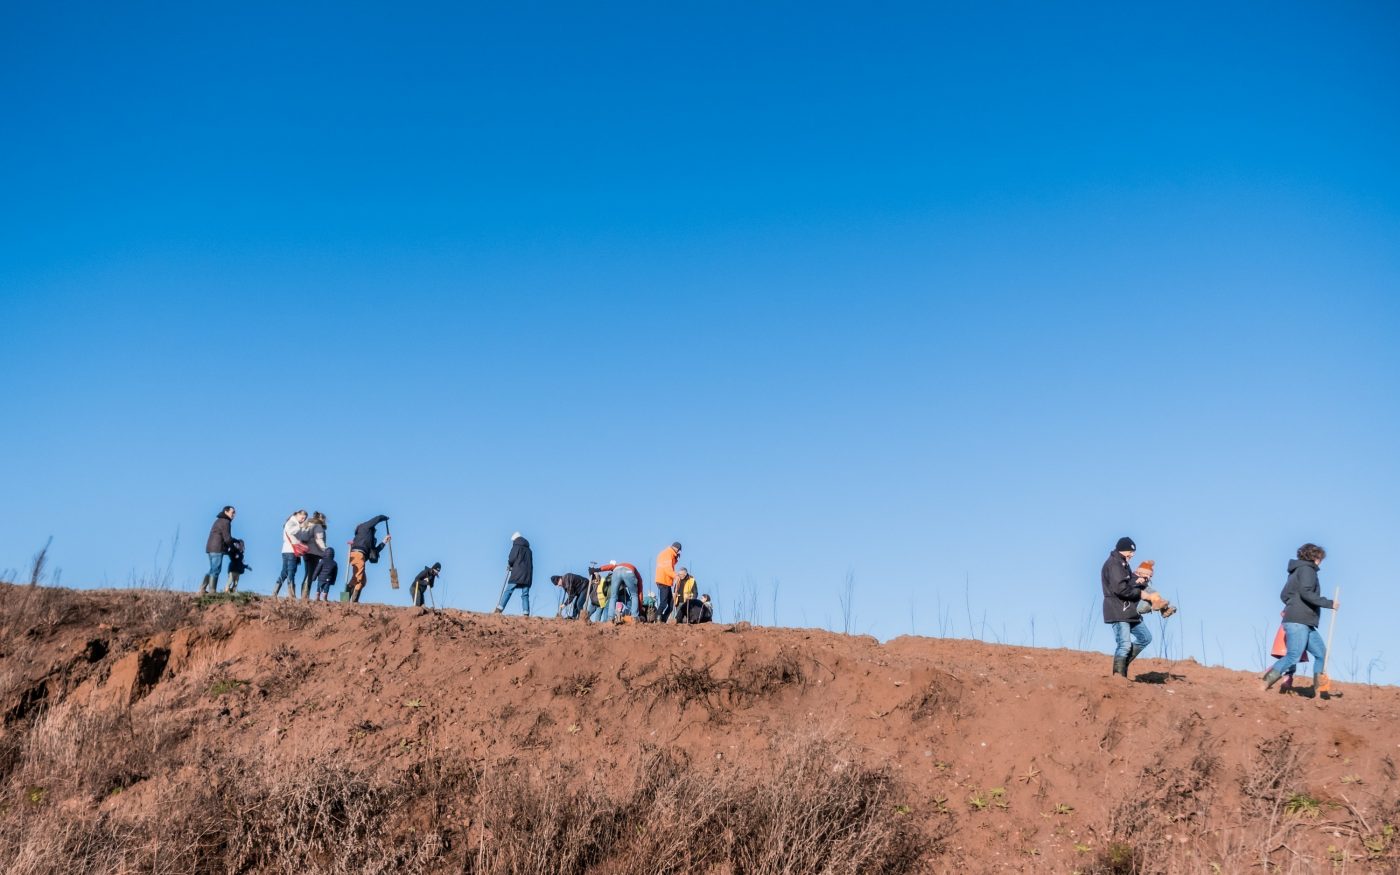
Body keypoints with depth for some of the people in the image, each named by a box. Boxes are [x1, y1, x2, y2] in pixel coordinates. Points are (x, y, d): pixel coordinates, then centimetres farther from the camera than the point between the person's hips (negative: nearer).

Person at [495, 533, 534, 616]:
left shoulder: (516, 546, 3)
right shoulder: (529, 549, 20)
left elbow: (511, 559, -6)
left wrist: (510, 565, 16)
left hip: (517, 574, -5)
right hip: (527, 575, 5)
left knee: (508, 591, -5)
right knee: (525, 595, 3)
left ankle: (499, 609, -13)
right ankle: (526, 613, -8)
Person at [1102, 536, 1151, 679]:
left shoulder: (1123, 564, 19)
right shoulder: (1113, 564, -15)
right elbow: (1120, 588, -24)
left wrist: (1137, 581, -5)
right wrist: (1139, 593, -11)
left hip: (1129, 611, 11)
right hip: (1117, 612, -11)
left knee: (1145, 637, 15)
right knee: (1124, 644, -12)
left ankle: (1123, 664, 17)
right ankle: (1118, 675, -8)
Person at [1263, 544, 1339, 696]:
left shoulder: (1295, 571, 23)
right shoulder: (1307, 569, -4)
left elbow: (1284, 595, 21)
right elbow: (1306, 593, -19)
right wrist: (1329, 603, -15)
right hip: (1298, 622, -10)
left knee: (1321, 653, 10)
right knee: (1293, 656, -17)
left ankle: (1320, 689, 7)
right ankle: (1266, 682, -17)